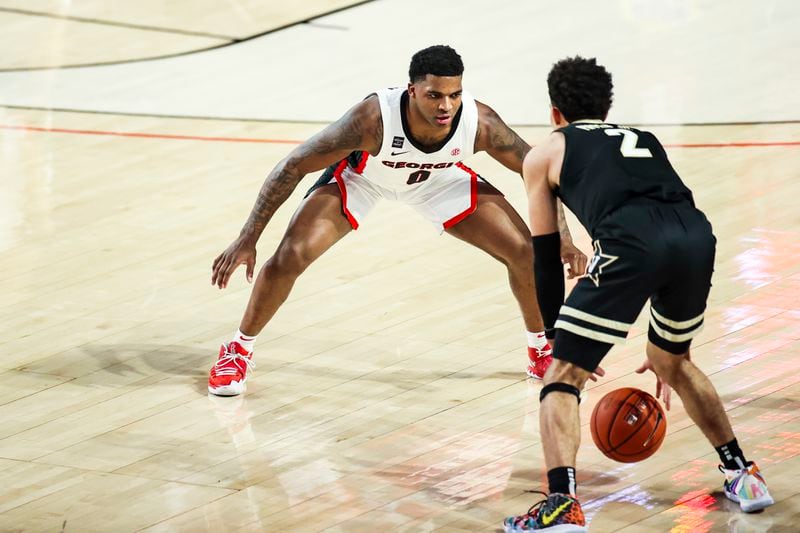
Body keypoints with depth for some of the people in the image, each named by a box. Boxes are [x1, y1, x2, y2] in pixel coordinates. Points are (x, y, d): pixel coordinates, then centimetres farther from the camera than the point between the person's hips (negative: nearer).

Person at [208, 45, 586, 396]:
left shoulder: (480, 123, -35)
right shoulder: (372, 119, -42)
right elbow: (292, 167, -32)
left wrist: (563, 240, -20)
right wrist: (247, 239, -32)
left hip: (440, 180, 2)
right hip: (361, 176, -2)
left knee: (526, 252, -7)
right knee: (289, 257, -17)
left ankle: (541, 349, 21)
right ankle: (238, 350, 8)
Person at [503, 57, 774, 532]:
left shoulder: (545, 154, 27)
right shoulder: (643, 140, 39)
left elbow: (545, 256, 24)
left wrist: (555, 332, 35)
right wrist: (662, 351, 49)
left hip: (630, 243, -5)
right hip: (698, 235, 5)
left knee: (563, 378, 7)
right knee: (675, 362, 33)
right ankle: (742, 474, 33)